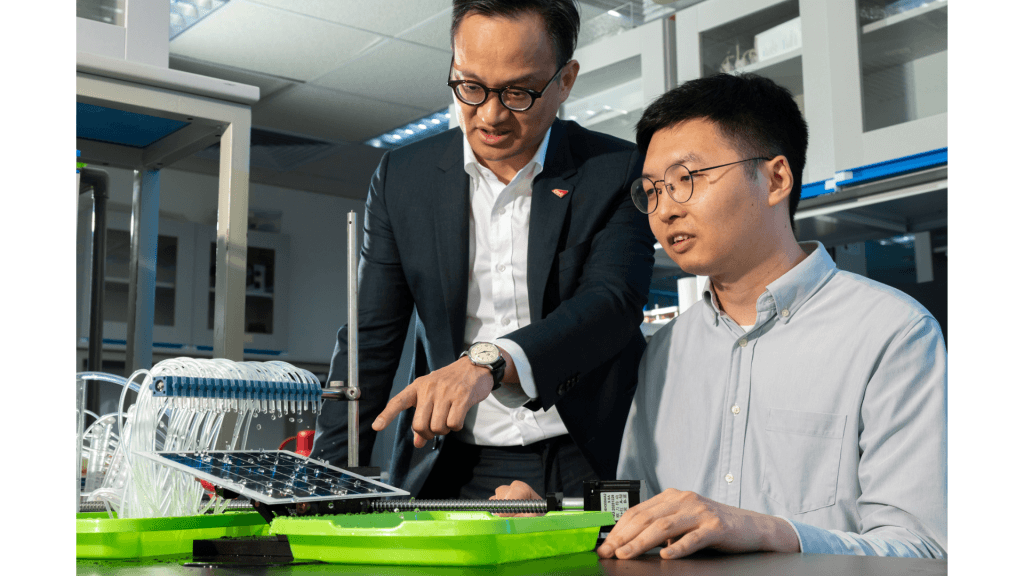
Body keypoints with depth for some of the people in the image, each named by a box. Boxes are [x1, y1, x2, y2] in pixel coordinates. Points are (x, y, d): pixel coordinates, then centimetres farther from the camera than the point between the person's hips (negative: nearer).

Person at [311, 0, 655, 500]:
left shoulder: (619, 172, 1)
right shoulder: (402, 177, 7)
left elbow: (612, 302, -13)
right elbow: (370, 340, 7)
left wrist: (489, 361, -30)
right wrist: (329, 481, -4)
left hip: (587, 469, -2)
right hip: (448, 474, 3)